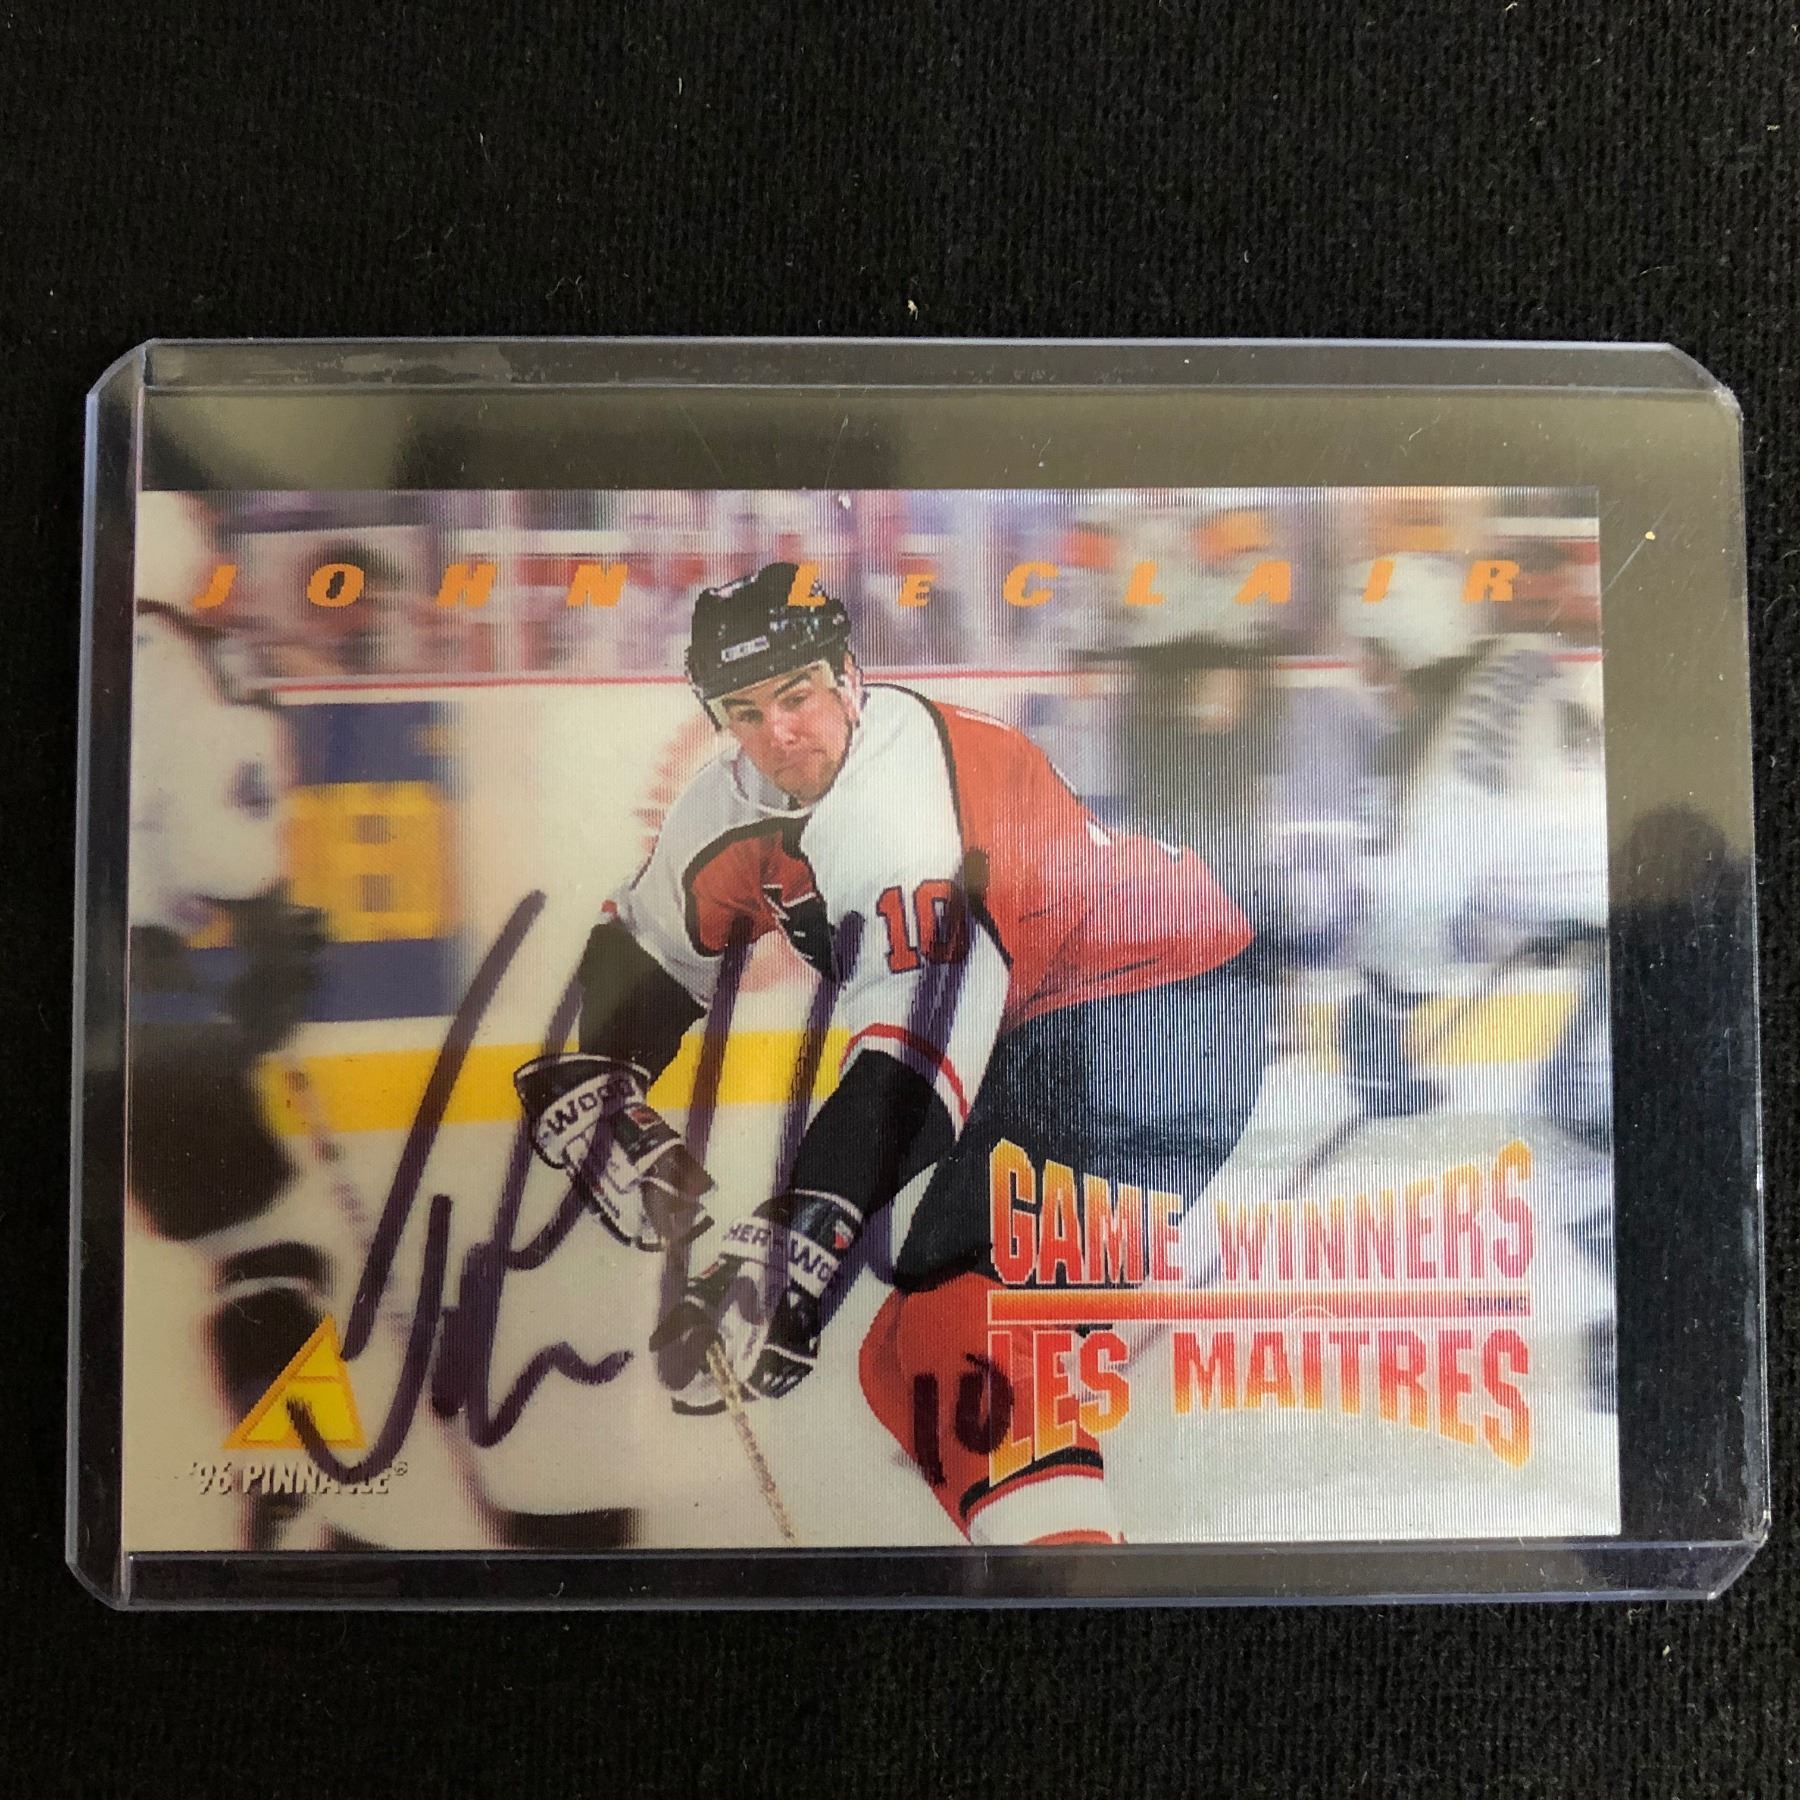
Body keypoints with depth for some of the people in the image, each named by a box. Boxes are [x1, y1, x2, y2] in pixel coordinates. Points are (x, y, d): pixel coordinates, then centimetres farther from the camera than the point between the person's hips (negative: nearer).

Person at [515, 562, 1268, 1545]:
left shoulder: (901, 795, -24)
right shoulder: (738, 794, 3)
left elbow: (917, 1050, -32)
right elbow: (648, 937, 15)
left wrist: (792, 1243, -38)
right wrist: (594, 1079, 0)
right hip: (1016, 1016, 9)